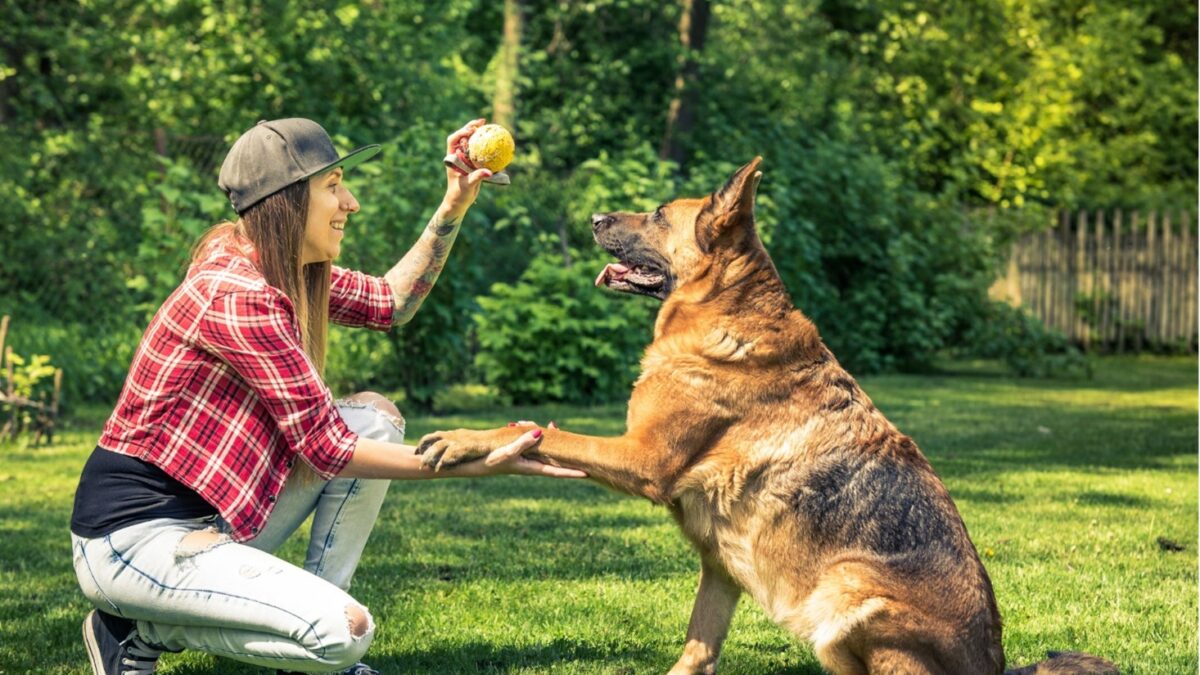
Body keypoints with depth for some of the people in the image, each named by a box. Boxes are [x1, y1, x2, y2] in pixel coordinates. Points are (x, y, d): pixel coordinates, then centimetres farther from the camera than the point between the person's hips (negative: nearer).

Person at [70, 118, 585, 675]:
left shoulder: (282, 271, 6)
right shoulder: (238, 295, -23)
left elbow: (391, 302, 22)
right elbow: (327, 449, -20)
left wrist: (453, 209, 10)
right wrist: (482, 465, -21)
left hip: (207, 515, 10)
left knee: (374, 417, 4)